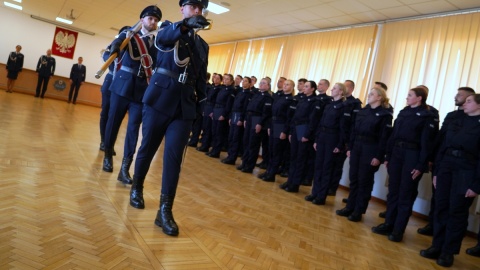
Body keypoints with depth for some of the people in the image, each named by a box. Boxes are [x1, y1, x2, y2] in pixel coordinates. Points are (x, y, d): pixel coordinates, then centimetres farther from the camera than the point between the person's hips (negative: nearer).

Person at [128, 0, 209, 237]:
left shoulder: (202, 45, 17)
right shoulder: (169, 28, 7)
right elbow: (161, 38, -19)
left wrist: (200, 106, 8)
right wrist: (186, 25, -37)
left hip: (185, 105, 2)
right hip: (160, 97, -2)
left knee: (174, 156, -6)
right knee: (148, 146, 6)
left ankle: (165, 210, -4)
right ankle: (136, 188, 31)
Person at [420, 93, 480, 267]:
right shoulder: (456, 123, 13)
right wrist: (436, 172, 8)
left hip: (466, 172, -5)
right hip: (446, 167, 5)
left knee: (456, 211, 2)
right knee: (441, 207, 8)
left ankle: (449, 251, 14)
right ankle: (437, 246, 19)